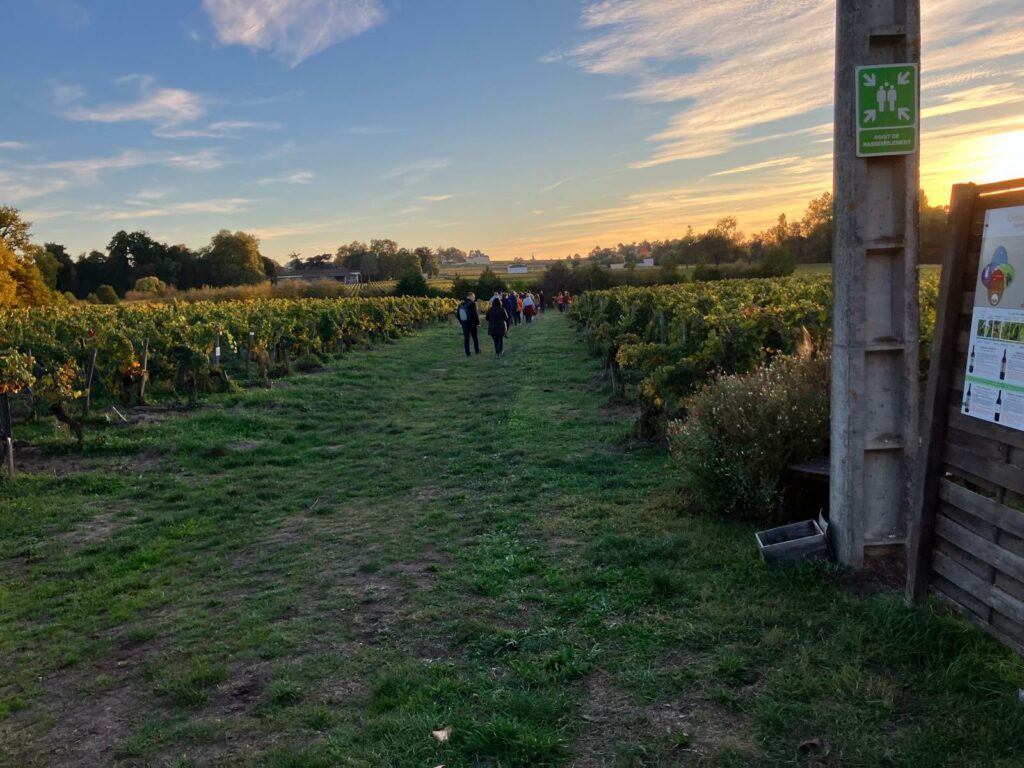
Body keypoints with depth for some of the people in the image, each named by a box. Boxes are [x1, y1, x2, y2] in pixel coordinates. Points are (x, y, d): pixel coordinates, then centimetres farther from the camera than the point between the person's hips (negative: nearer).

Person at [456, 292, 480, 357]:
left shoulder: (461, 305, 3)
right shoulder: (472, 304, -15)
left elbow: (458, 315, 8)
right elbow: (475, 314, -19)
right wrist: (478, 323, -10)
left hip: (464, 324, 4)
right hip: (472, 324, -4)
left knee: (466, 339, 7)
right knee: (475, 337, 15)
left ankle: (467, 353, 5)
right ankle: (477, 351, 24)